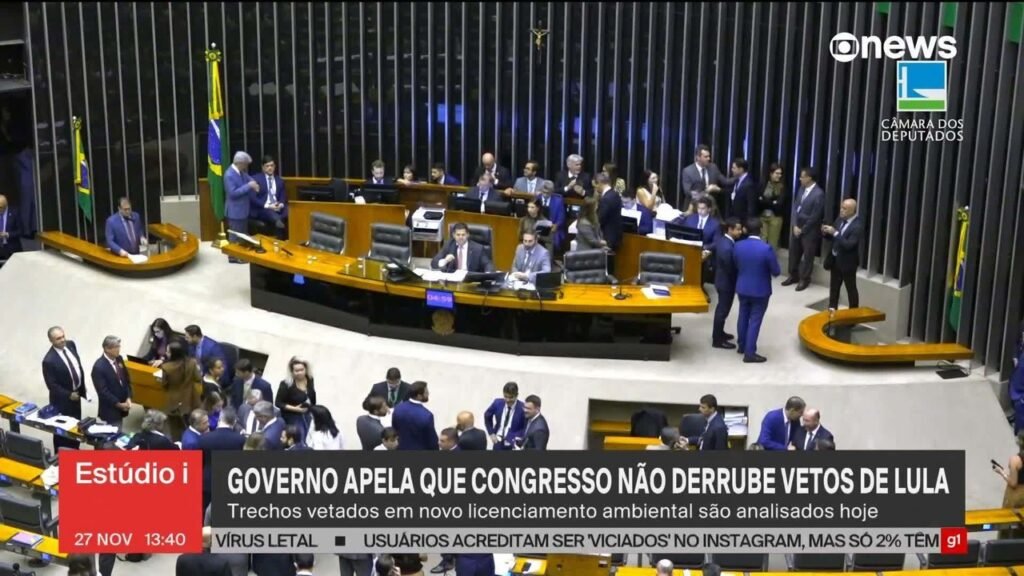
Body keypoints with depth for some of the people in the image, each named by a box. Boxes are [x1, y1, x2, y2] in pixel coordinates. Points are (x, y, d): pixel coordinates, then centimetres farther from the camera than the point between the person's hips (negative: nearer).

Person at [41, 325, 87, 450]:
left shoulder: (71, 345, -9)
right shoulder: (49, 360, -30)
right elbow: (51, 385, -22)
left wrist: (83, 386, 8)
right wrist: (69, 395, -19)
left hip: (76, 393, 7)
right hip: (62, 399, -7)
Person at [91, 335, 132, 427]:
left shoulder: (119, 359, 0)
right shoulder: (99, 367, -22)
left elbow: (126, 379, 8)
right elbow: (103, 391, -21)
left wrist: (128, 398, -5)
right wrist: (118, 404, -18)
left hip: (122, 405, 7)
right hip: (111, 409, -6)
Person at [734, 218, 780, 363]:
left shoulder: (738, 246, -10)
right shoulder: (766, 249, -23)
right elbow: (776, 272, -14)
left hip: (742, 288, 4)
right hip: (760, 291, -4)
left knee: (743, 317, 20)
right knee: (755, 321, 4)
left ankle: (742, 345, 35)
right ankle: (749, 353, 8)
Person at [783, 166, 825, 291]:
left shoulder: (818, 194, -21)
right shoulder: (801, 189, 3)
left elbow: (815, 216, -18)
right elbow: (795, 207, 5)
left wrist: (803, 229, -11)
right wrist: (795, 225, -4)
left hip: (809, 231, -7)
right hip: (797, 227, 7)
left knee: (807, 256, 6)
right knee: (793, 252, 16)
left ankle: (804, 279, 19)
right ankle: (794, 276, 31)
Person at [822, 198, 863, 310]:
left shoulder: (858, 226, -24)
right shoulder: (840, 219, 0)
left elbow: (848, 245, -30)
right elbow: (832, 237, 10)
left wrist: (835, 233, -32)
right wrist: (825, 232, -12)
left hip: (847, 262, -7)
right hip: (835, 259, 8)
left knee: (851, 289, 6)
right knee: (834, 287, 19)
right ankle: (832, 309, 32)